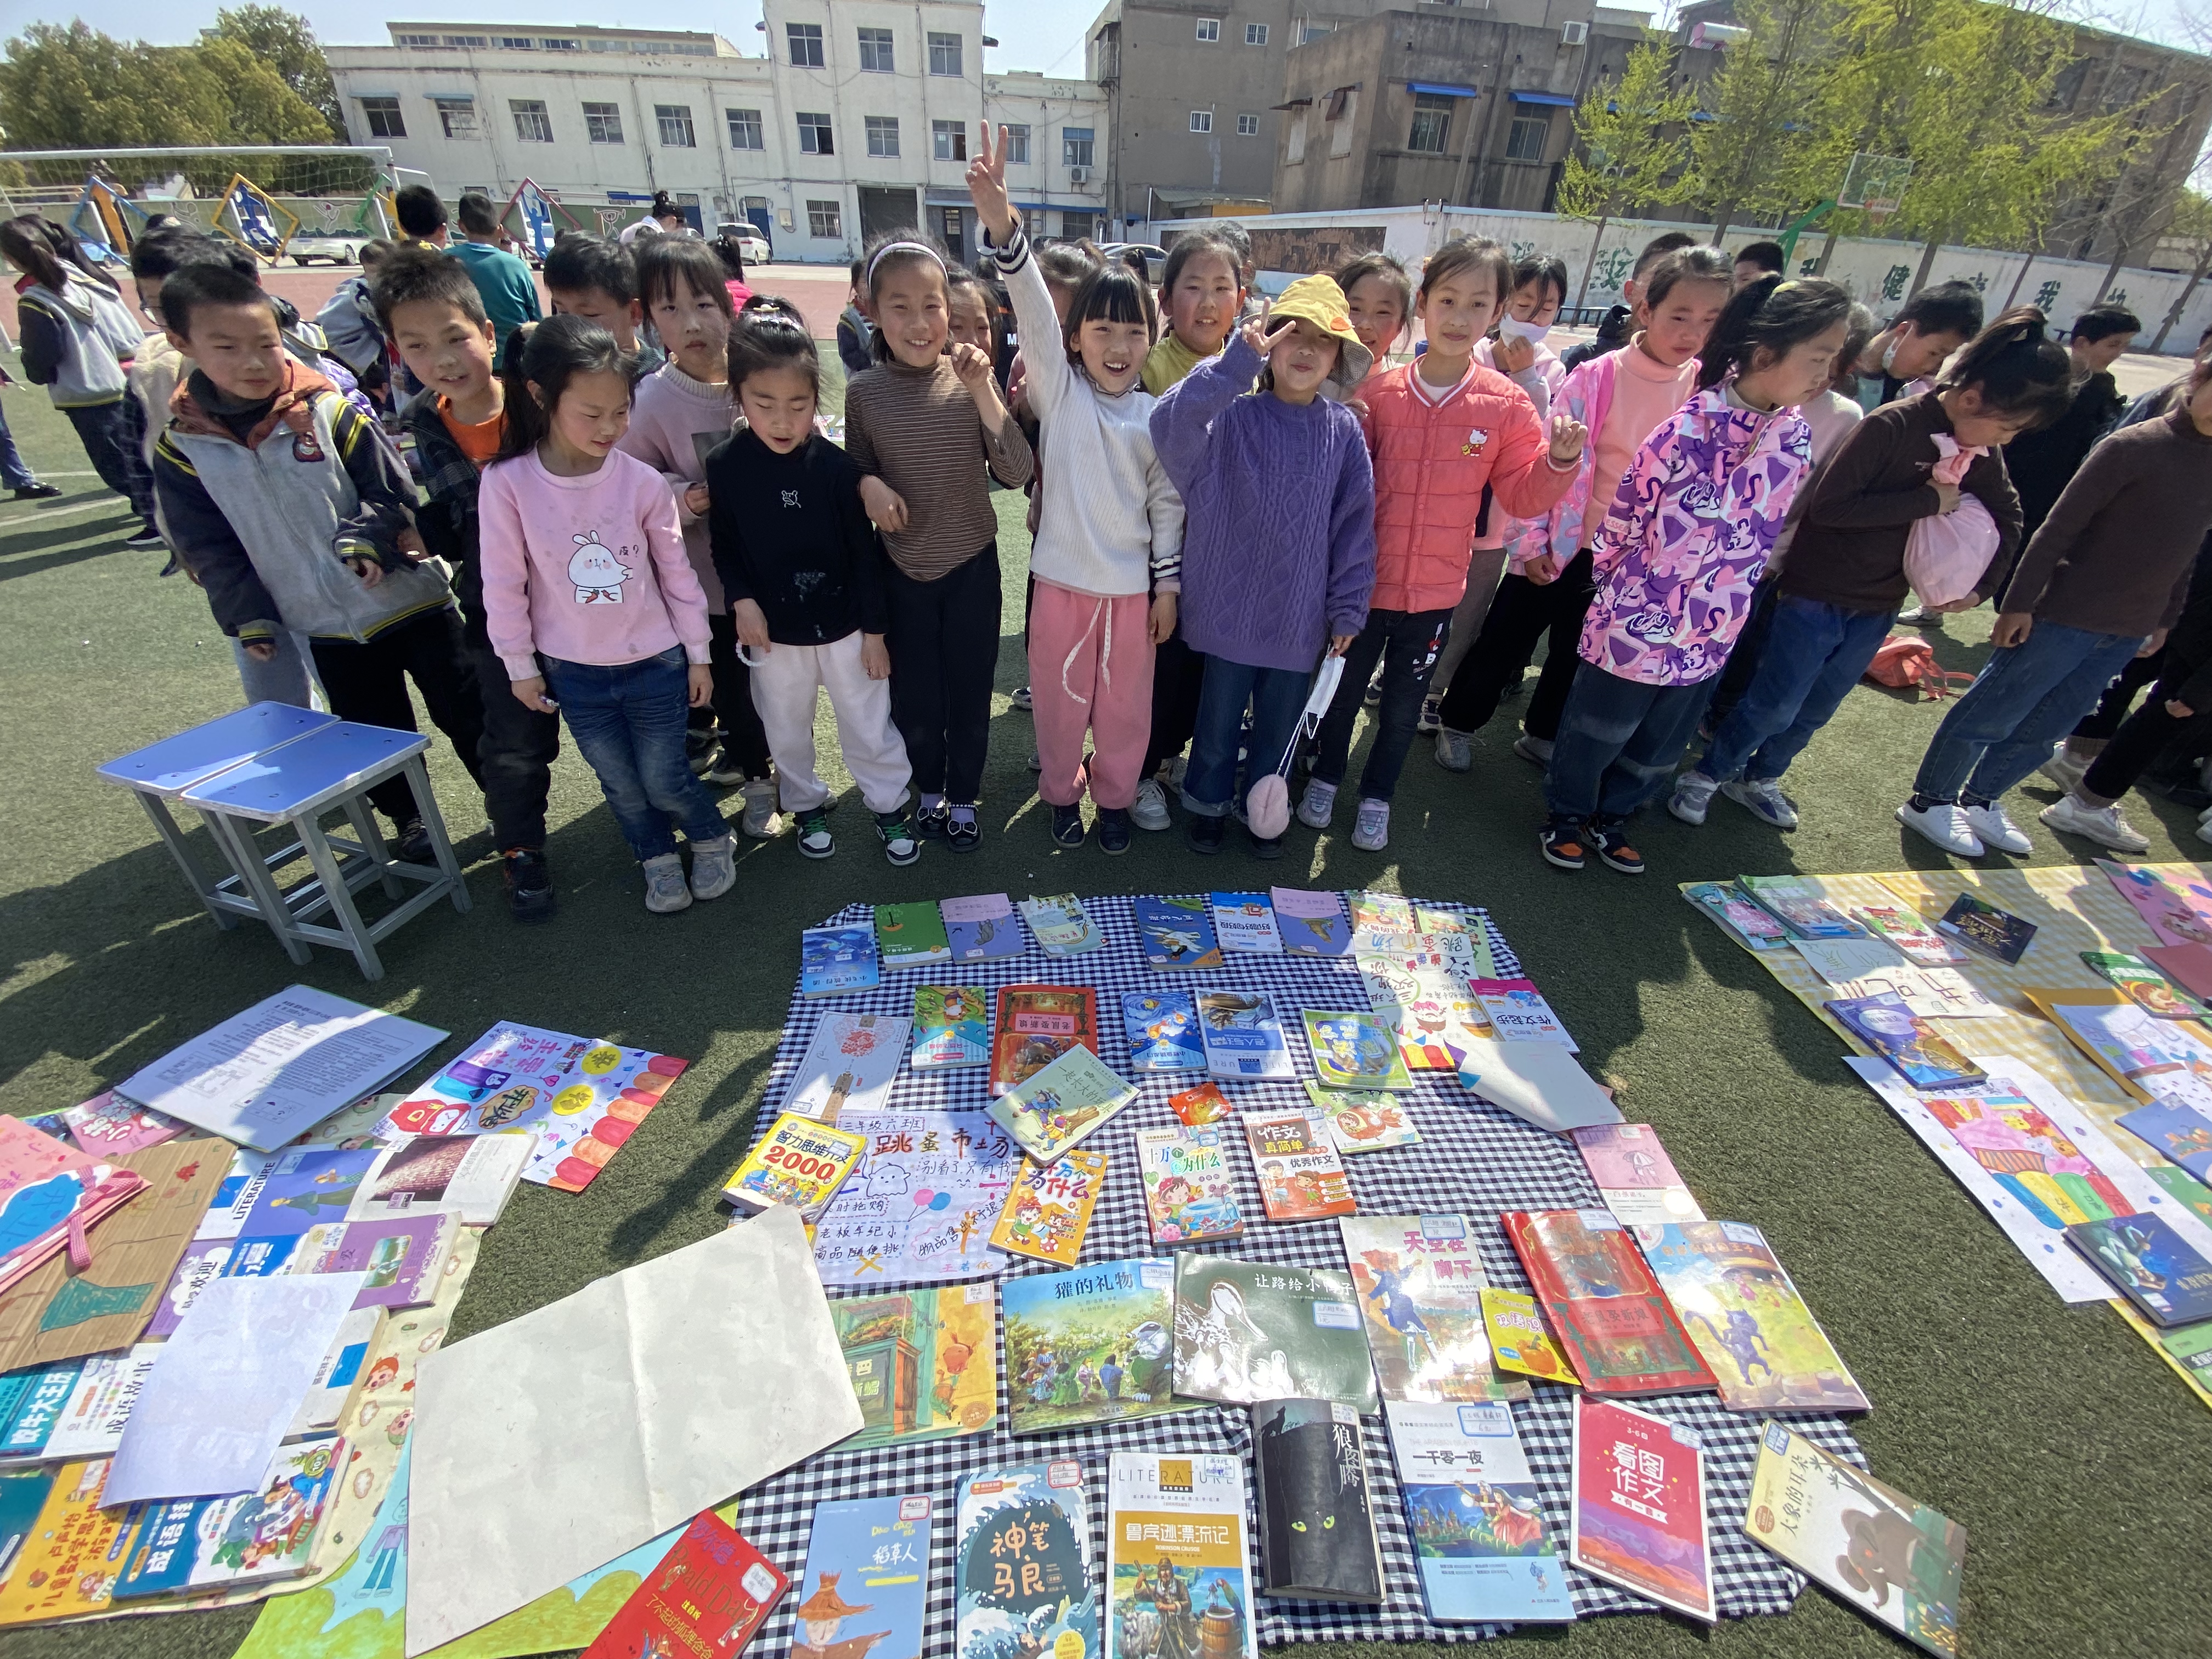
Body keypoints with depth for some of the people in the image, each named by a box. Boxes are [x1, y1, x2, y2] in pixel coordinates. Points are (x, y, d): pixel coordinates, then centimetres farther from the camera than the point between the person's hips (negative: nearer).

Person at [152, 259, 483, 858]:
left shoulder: (331, 413, -9)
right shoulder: (182, 449, 0)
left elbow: (393, 490, -6)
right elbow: (210, 548, 4)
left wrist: (363, 537, -22)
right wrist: (247, 616, 0)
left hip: (409, 600, -3)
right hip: (328, 628, 3)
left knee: (464, 712, 6)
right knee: (373, 734, 15)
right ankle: (410, 819, 33)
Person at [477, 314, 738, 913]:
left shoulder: (641, 481, -11)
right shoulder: (506, 484, -12)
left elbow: (676, 571, -2)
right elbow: (504, 584, -4)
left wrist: (698, 654, 3)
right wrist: (520, 666, 2)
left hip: (655, 663, -1)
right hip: (573, 672, 1)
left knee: (663, 781, 7)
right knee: (622, 784, 15)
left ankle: (713, 839, 36)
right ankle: (659, 860, 38)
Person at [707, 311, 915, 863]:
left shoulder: (835, 465, -14)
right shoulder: (724, 465, -9)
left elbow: (864, 553, -7)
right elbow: (724, 544, 3)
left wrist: (874, 631, -5)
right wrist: (743, 601, -13)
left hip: (844, 624, -2)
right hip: (773, 629, 2)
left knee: (868, 726, 9)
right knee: (786, 730, 17)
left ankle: (890, 806, 30)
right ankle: (807, 806, 40)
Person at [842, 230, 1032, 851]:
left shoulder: (971, 380, -8)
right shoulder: (864, 392, -6)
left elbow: (1016, 473, -14)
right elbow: (856, 469, 8)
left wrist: (983, 393, -24)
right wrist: (868, 485, -15)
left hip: (972, 566, 0)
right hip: (903, 571, 1)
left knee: (970, 692, 11)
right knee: (913, 695, 12)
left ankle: (964, 798, 32)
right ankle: (929, 789, 38)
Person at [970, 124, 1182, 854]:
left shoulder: (1156, 417, 2)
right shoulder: (1059, 391, -3)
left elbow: (1167, 504, 5)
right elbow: (1033, 312, -18)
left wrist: (1168, 582, 3)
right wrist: (1001, 222, -32)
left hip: (1132, 585, 1)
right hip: (1062, 579, -1)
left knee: (1125, 703, 13)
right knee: (1059, 697, 12)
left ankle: (1114, 795, 35)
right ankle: (1061, 790, 35)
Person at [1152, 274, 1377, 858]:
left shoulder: (1343, 430, 1)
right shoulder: (1233, 416, -7)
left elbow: (1355, 524, 3)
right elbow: (1170, 427, -27)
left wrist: (1348, 609, 1)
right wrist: (1237, 362, -31)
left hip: (1299, 620, 2)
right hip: (1231, 608, -2)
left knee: (1278, 729, 17)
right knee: (1218, 724, 14)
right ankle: (1208, 804, 38)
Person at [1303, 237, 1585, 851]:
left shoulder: (1506, 404, -4)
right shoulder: (1378, 391, -6)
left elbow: (1523, 496, -1)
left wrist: (1560, 461, -19)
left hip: (1435, 591, 1)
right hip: (1364, 581, 0)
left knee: (1403, 706, 15)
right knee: (1343, 691, 16)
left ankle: (1377, 798, 36)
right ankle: (1325, 779, 40)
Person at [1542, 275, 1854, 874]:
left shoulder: (1795, 437, 0)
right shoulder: (1687, 432, -21)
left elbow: (1768, 528, 11)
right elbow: (1622, 516, -12)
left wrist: (1728, 601, 12)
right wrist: (1622, 594, -1)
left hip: (1711, 635, 6)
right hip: (1638, 623, -6)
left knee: (1657, 749, 20)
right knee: (1595, 733, 12)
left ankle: (1610, 818, 41)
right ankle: (1566, 814, 35)